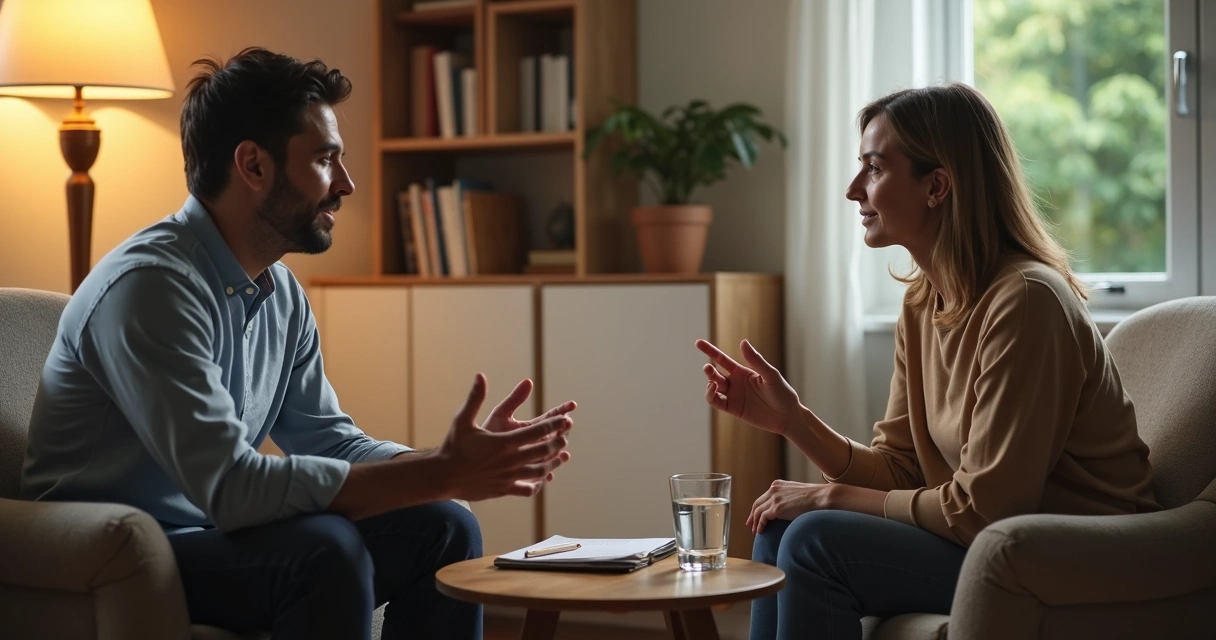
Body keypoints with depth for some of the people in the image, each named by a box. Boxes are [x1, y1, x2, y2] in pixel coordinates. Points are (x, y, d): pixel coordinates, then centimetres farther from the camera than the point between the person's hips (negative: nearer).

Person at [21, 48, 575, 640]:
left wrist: (461, 463, -11)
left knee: (443, 530, -3)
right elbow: (231, 485, -30)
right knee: (326, 550, -30)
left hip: (210, 531, 8)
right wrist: (444, 475, -28)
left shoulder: (282, 294, 6)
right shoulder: (151, 285, -23)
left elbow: (329, 441, 8)